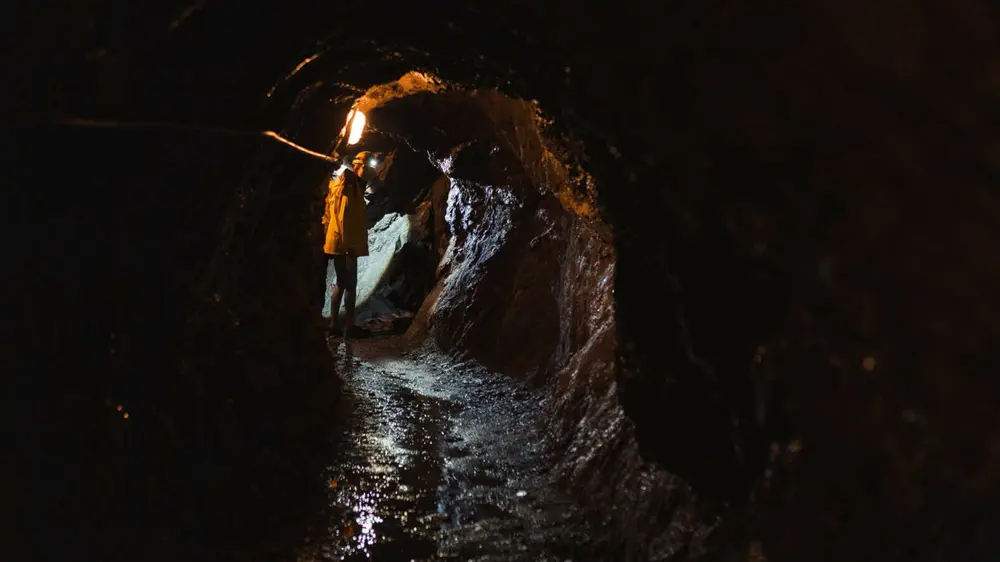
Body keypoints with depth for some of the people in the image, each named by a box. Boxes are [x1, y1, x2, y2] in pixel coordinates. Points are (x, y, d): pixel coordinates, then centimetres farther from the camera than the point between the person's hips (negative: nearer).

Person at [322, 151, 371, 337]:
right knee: (350, 284, -6)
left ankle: (334, 323, 16)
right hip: (344, 244, -10)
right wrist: (348, 244, -22)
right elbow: (342, 217, -20)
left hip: (342, 245, 10)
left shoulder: (354, 186, 17)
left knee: (342, 283, 13)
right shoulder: (347, 185, -13)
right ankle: (349, 326, -2)